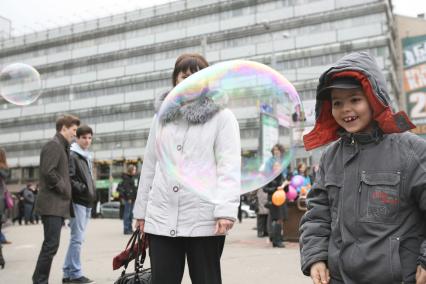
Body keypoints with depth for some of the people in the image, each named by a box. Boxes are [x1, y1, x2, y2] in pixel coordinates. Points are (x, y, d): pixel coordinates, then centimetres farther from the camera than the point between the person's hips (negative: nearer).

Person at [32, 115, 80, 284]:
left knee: (51, 245, 12)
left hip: (59, 205, 10)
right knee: (51, 244, -9)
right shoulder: (54, 145, -9)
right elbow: (48, 172, -21)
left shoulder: (62, 147, 21)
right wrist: (64, 189, -12)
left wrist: (66, 190, 10)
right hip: (52, 204, -10)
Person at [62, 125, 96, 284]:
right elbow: (69, 179, -17)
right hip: (78, 202, -9)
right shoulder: (72, 155, -7)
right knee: (77, 238, -7)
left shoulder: (87, 157, 20)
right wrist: (83, 189, -19)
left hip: (86, 202, 9)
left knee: (77, 238, 11)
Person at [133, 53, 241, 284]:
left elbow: (230, 166, -6)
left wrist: (226, 210, -17)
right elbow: (149, 165, 17)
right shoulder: (161, 117, 16)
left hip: (204, 219, -3)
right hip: (162, 218, 4)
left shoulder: (222, 116, 3)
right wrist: (141, 209, 16)